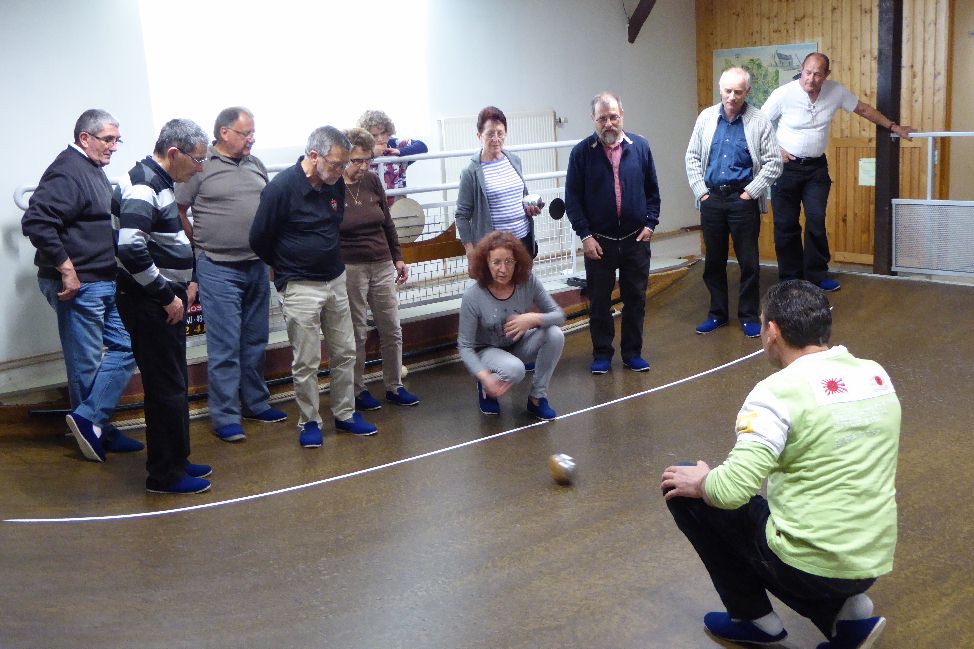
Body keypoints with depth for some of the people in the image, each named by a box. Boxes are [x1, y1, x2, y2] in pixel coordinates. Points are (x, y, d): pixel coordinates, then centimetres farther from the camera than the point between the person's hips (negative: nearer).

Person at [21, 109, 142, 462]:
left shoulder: (93, 170, 16)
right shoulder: (67, 173, -16)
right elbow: (36, 222, -27)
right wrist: (66, 269, -24)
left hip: (104, 284, 10)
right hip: (78, 286, -10)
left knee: (125, 346, 10)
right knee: (86, 363, 1)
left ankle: (89, 421, 13)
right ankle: (95, 427, 15)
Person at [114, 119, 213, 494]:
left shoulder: (158, 182, 13)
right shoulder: (143, 188, -19)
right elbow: (131, 251, -28)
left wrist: (185, 279, 14)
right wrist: (167, 296, -20)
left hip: (165, 301, 10)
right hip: (149, 305, -10)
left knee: (172, 385, 17)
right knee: (166, 388, -2)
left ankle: (175, 461, 28)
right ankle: (164, 475, 8)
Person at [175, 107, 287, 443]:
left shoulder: (255, 164, 11)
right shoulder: (200, 166, -8)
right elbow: (177, 212, -6)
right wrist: (201, 246, -2)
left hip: (257, 267, 6)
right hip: (219, 270, -6)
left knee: (255, 341, 15)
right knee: (225, 346, -3)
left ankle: (255, 403, 29)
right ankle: (225, 418, 4)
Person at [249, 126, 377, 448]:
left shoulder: (336, 184, 1)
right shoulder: (281, 188, -17)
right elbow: (259, 240, -8)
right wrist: (287, 269, 6)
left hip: (336, 280, 6)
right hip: (301, 288, -6)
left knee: (345, 353, 12)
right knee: (306, 362, 1)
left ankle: (346, 414, 26)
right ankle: (309, 422, 17)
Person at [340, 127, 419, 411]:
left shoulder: (372, 181, 5)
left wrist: (398, 258, 15)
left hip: (382, 265, 5)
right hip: (349, 268, -5)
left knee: (392, 330, 9)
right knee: (357, 333, 3)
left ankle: (394, 387, 22)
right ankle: (357, 391, 18)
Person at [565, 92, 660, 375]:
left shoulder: (640, 146, 2)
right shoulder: (582, 152, -5)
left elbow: (652, 190, 10)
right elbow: (572, 198, -4)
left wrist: (650, 223, 1)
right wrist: (584, 235, -10)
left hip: (636, 239, 2)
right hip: (598, 242, -2)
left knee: (636, 299, 9)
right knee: (599, 301, 7)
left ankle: (633, 352, 22)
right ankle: (602, 353, 21)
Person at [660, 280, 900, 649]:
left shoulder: (780, 390, -17)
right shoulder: (878, 376, 4)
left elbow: (732, 489, -24)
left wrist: (700, 482, -2)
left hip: (807, 564, -7)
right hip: (873, 564, 7)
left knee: (680, 487, 7)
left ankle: (753, 618, 16)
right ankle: (847, 612, 14)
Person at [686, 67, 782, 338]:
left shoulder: (759, 121, -4)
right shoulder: (707, 117, 4)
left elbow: (773, 163, -4)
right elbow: (692, 157, 9)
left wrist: (750, 193, -8)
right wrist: (701, 191, 1)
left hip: (743, 199, -3)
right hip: (711, 197, 3)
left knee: (748, 262, 3)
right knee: (714, 260, 11)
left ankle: (749, 316, 16)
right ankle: (717, 314, 24)